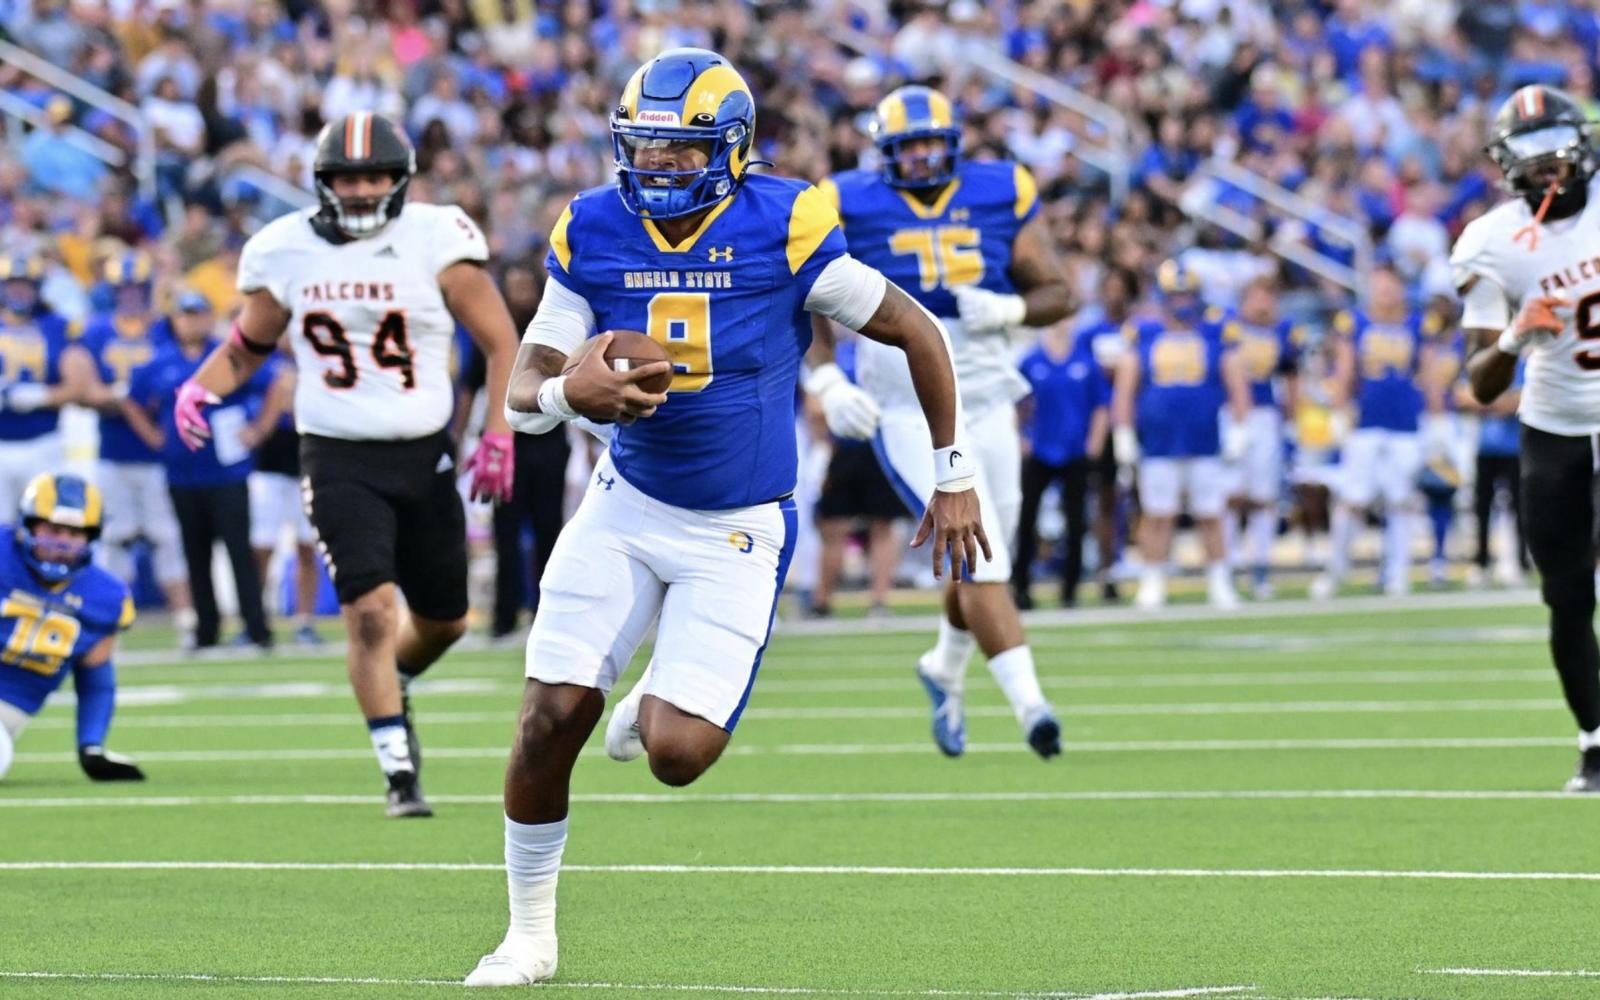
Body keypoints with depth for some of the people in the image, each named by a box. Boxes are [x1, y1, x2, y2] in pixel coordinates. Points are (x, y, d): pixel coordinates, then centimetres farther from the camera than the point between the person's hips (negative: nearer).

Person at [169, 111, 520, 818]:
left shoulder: (437, 241, -7)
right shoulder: (287, 253, -2)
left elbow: (500, 343, -3)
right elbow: (249, 343, 14)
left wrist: (497, 438, -11)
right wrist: (201, 387, -5)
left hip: (425, 455, 1)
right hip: (340, 460, -1)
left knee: (442, 620, 13)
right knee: (370, 611, -17)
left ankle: (388, 684, 46)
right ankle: (400, 772, -9)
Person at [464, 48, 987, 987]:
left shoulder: (782, 229, -16)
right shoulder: (593, 233, -6)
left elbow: (917, 333, -6)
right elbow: (525, 389, -3)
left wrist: (954, 477, -1)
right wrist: (567, 394, -28)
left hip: (739, 531, -3)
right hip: (627, 502, 3)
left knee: (677, 753, -15)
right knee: (553, 716, -6)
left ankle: (661, 704, 25)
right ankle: (531, 930, 14)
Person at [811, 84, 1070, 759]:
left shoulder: (1001, 195, 2)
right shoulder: (850, 207, -4)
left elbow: (1057, 293, 6)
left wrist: (1010, 309, -15)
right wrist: (825, 382, -11)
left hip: (986, 401, 4)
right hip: (906, 413, -4)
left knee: (982, 561, 14)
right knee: (979, 559, -16)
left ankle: (945, 671, 43)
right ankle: (1029, 703, -19)